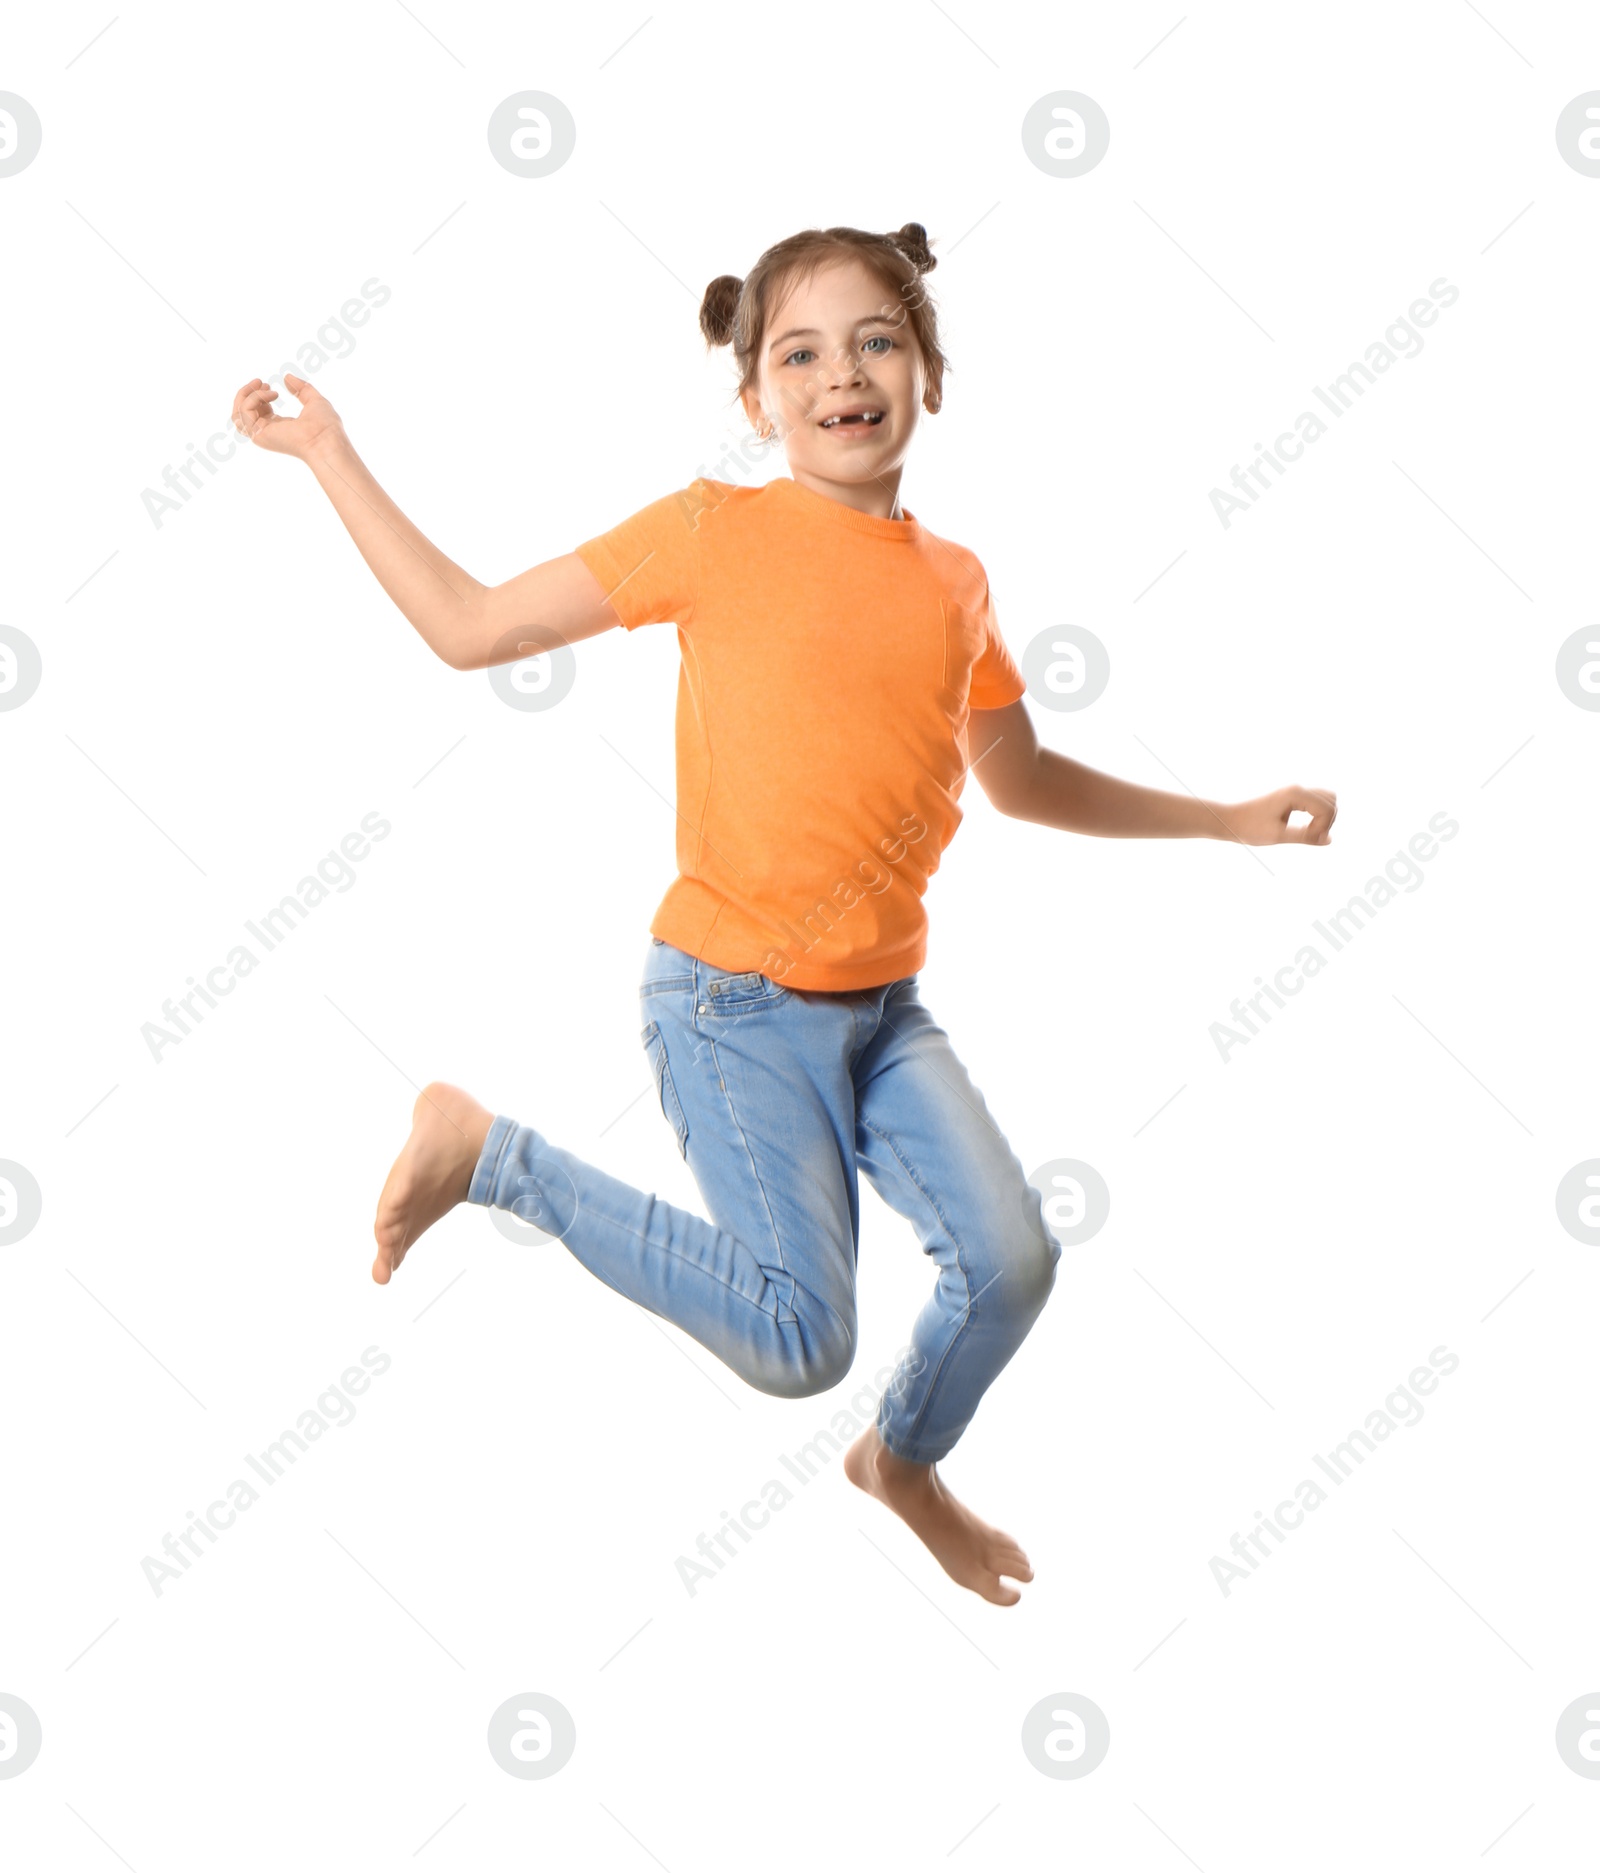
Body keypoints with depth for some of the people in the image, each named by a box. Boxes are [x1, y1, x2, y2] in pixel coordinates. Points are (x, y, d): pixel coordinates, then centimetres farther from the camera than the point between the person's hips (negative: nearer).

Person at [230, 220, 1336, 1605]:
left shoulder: (956, 582, 7)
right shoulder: (718, 531, -8)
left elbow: (1021, 778, 22)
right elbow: (472, 629, -4)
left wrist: (1229, 819, 21)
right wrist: (329, 453, -3)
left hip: (885, 1009, 6)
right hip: (735, 1004, -5)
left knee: (1012, 1259, -5)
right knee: (800, 1342, -12)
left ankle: (905, 1459, 29)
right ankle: (488, 1150, 4)